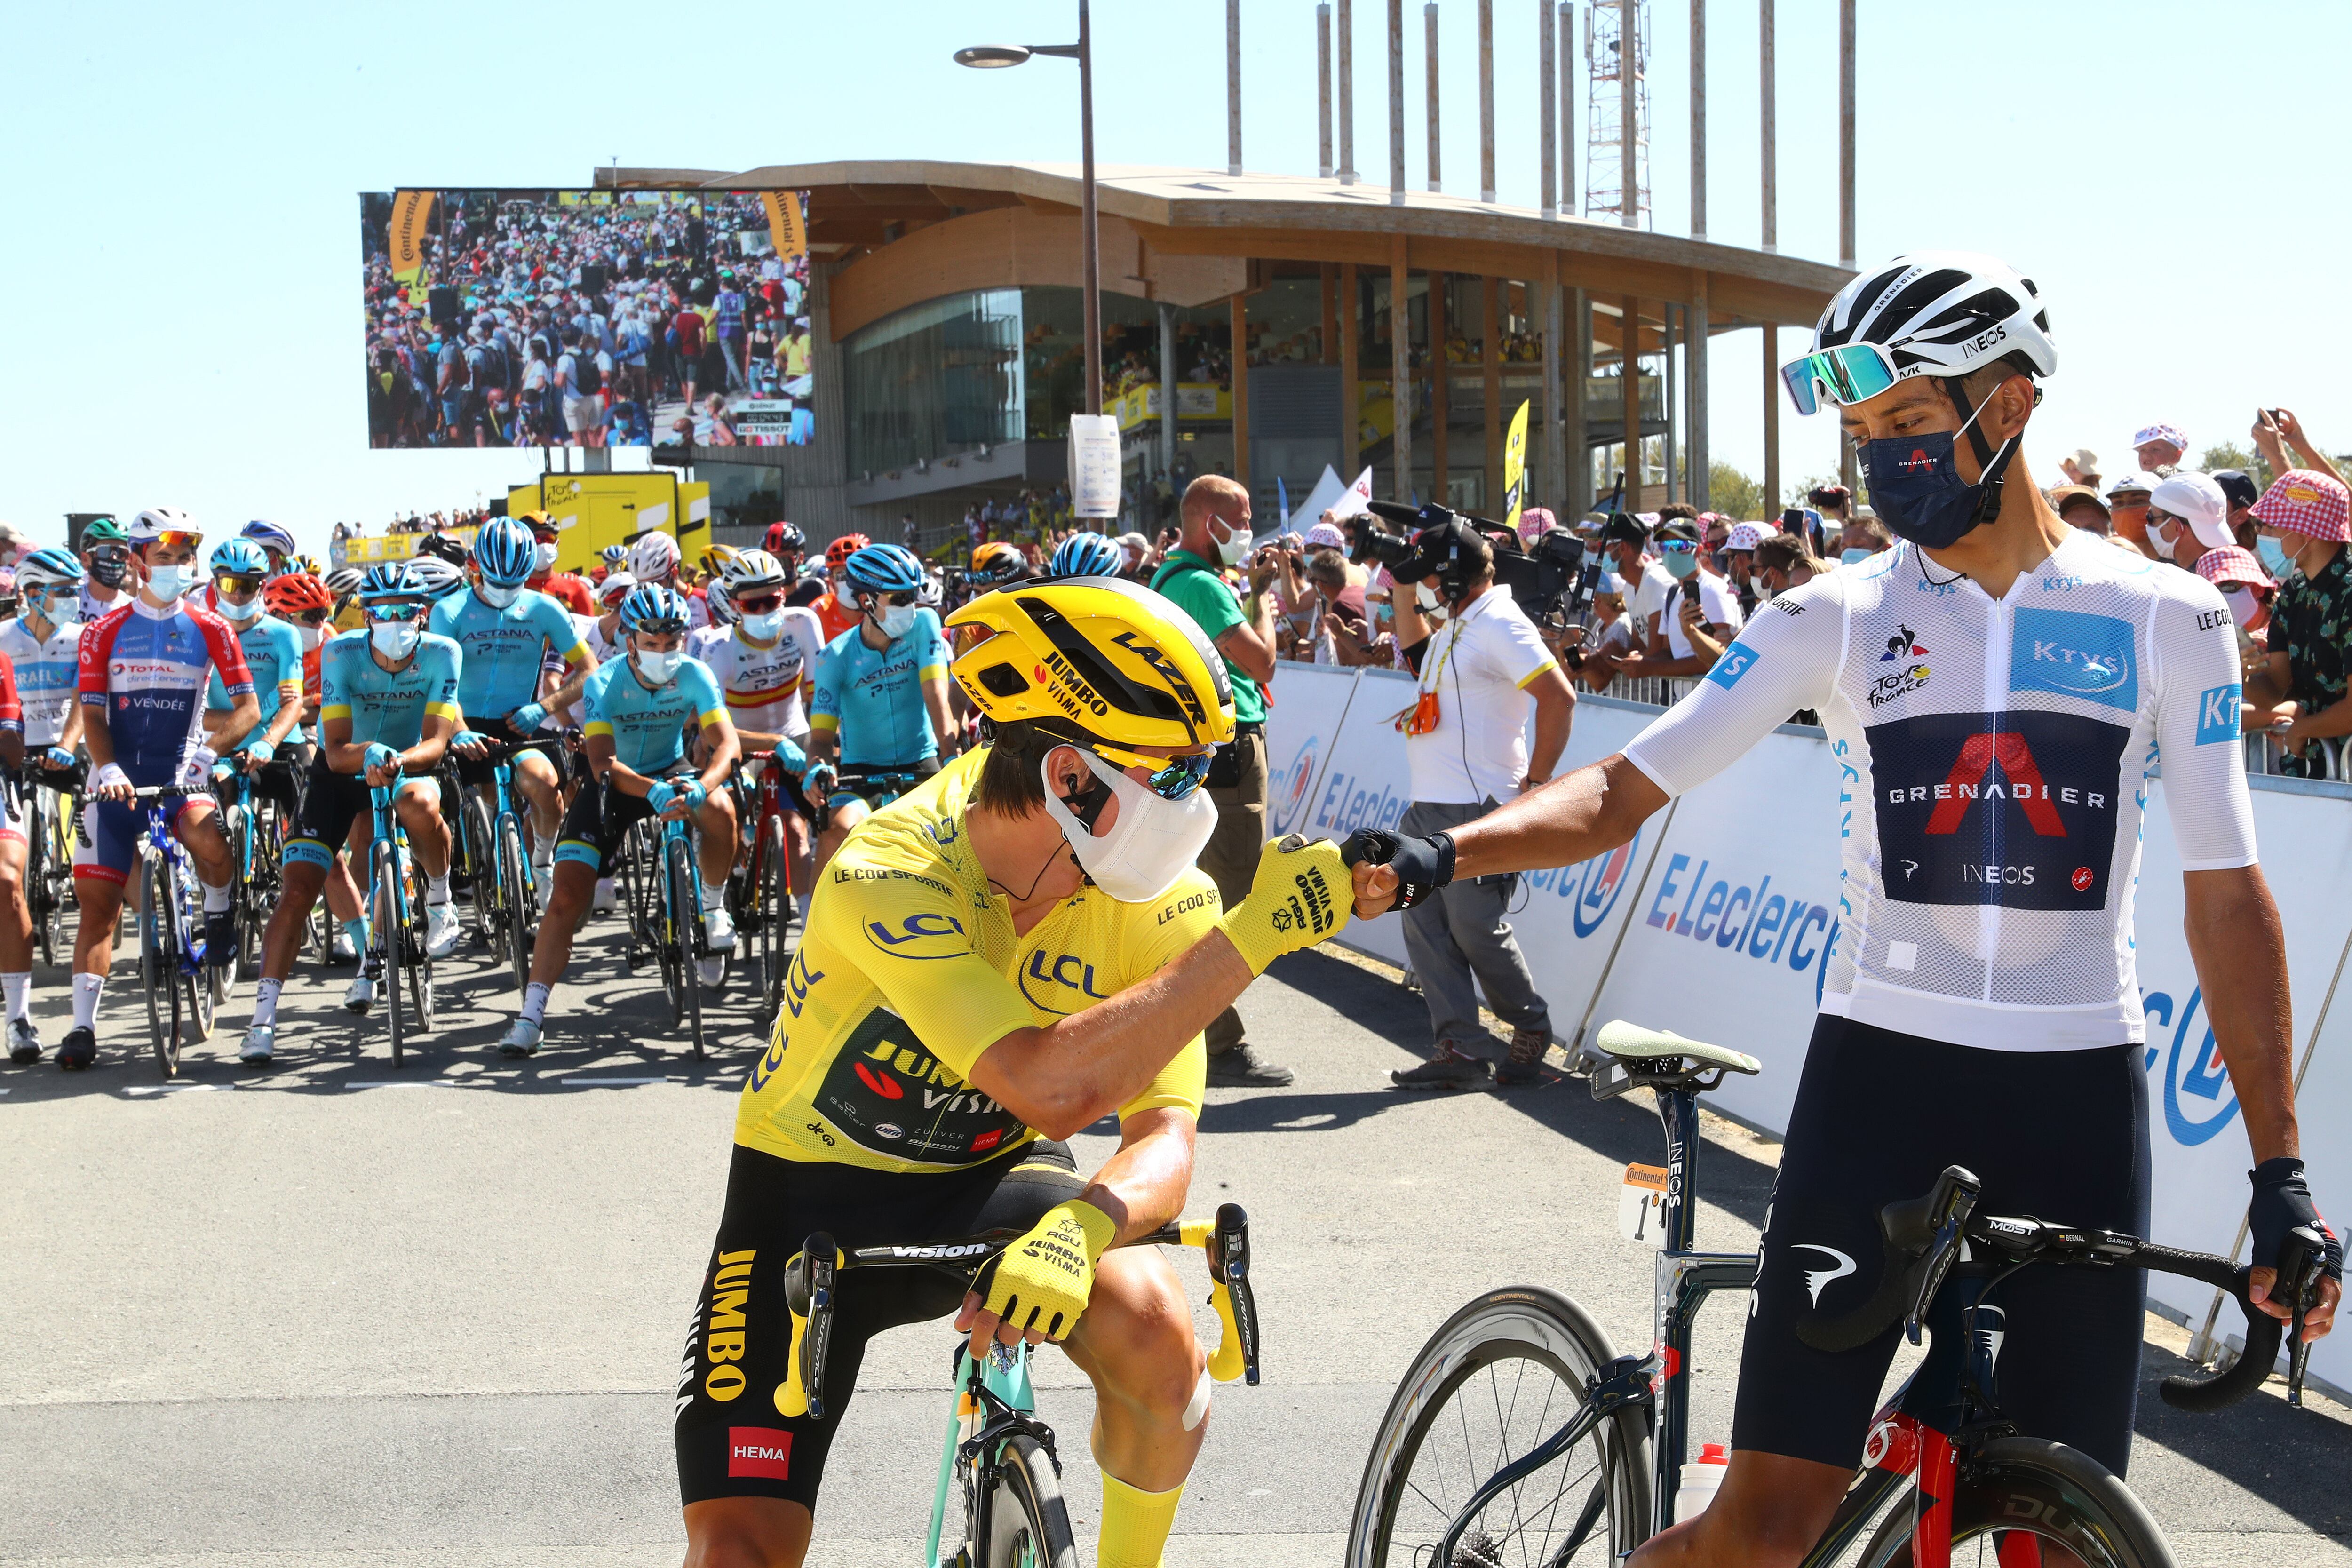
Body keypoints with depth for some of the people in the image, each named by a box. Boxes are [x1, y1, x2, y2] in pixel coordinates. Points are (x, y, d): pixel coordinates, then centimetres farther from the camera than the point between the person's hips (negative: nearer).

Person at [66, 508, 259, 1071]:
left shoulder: (209, 629, 2)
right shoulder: (105, 632, 3)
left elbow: (248, 707, -1)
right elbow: (92, 715, 1)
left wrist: (208, 752, -19)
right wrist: (108, 768, -19)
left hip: (180, 777, -1)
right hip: (118, 782, 1)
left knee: (213, 845, -32)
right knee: (98, 905, -3)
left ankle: (217, 919, 1)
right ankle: (83, 1026, 3)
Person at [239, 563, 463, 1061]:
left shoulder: (441, 655, -20)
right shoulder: (341, 655, -21)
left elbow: (436, 743, -24)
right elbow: (336, 752, -26)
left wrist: (398, 760, -45)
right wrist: (369, 754, -48)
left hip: (409, 768, 0)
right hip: (341, 774, 0)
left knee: (419, 804, -37)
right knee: (299, 888, -14)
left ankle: (440, 895, -6)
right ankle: (264, 1016, -10)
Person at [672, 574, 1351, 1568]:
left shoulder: (1153, 899, -16)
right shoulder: (891, 875, -31)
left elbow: (1163, 1140, -19)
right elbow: (1050, 1087, -43)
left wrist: (1078, 1229, -42)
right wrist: (1250, 938, -42)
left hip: (986, 1184, 3)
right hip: (810, 1188, -3)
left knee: (1157, 1339, -27)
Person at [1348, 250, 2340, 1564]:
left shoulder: (2167, 618, 1)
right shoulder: (1839, 617, 1)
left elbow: (2229, 893, 2)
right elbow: (1626, 790, -4)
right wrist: (1441, 855, -21)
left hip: (2079, 1091, 1)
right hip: (1882, 1067, -1)